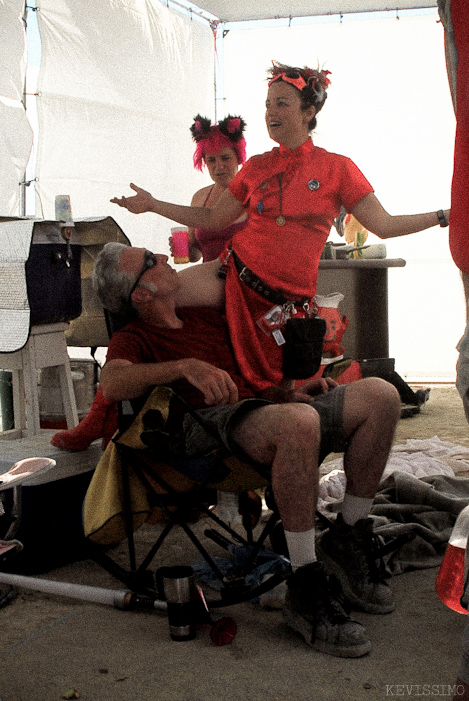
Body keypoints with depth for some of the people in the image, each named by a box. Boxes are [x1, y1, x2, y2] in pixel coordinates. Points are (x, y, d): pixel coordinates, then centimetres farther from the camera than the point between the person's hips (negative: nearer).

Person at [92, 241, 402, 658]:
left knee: (380, 394, -10)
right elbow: (113, 384, -13)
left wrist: (292, 394, 15)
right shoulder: (133, 339, 10)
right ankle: (305, 588, -30)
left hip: (261, 413, 7)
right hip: (207, 425, -7)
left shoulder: (208, 317, 31)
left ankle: (347, 538, -2)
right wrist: (185, 366, -27)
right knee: (298, 422, -40)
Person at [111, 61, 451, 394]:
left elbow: (384, 224, 0)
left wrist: (443, 215, -8)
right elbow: (212, 219, 15)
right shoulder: (257, 167, 9)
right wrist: (152, 204, 11)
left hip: (288, 297, -2)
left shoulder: (337, 168, 1)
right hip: (237, 274, 2)